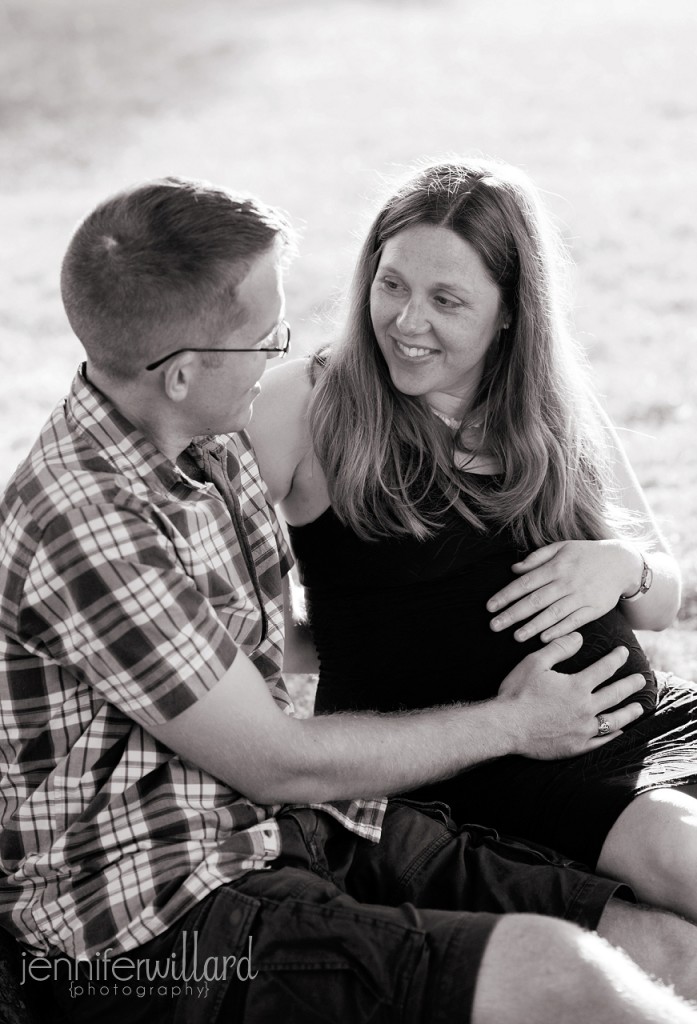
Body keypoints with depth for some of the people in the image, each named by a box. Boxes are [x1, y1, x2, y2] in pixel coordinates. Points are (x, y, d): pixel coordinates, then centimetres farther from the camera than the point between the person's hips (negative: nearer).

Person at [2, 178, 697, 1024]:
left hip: (301, 828, 9)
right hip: (157, 931, -8)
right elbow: (281, 764, -15)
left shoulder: (211, 441, 6)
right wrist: (509, 723, 0)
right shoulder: (82, 525, -23)